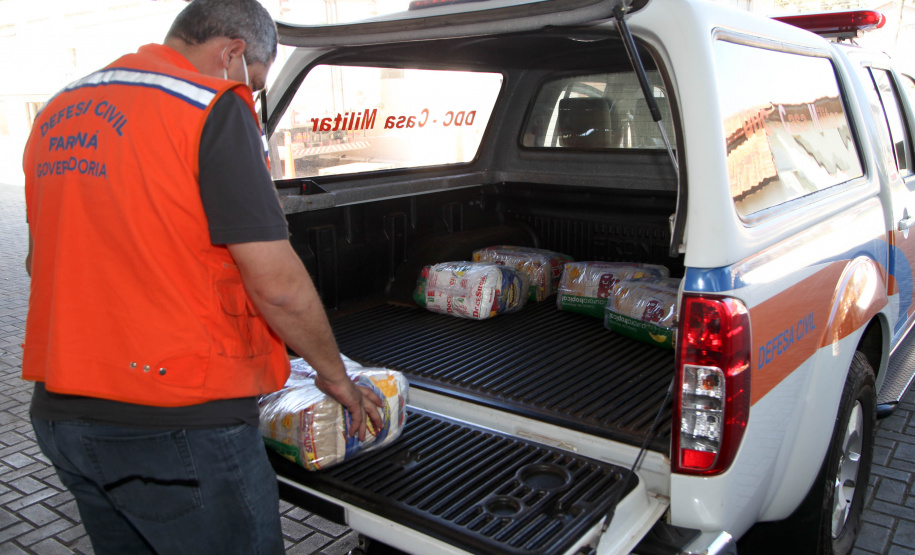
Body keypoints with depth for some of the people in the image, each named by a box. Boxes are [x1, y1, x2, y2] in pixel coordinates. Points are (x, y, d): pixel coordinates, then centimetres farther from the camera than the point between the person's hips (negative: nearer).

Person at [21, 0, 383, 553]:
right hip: (178, 423, -8)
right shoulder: (214, 108, -13)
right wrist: (335, 376, -2)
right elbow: (278, 285, -18)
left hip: (59, 410, 8)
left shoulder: (58, 111, 13)